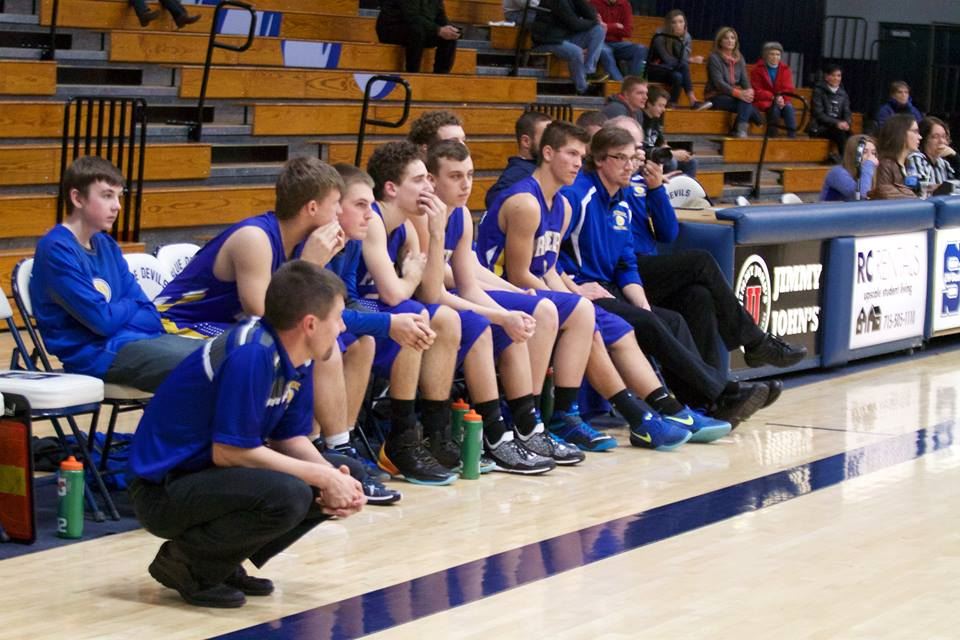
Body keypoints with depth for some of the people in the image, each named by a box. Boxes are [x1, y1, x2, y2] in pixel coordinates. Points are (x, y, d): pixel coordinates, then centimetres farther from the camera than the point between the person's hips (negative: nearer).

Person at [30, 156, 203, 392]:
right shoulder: (56, 249, -11)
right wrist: (131, 307, 4)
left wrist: (118, 313, -10)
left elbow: (150, 314, 11)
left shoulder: (106, 245, 14)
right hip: (95, 352, -9)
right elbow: (102, 319, -15)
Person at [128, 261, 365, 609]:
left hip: (212, 475, 10)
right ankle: (186, 561, -10)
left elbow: (290, 438, 8)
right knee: (288, 496, -32)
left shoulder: (295, 358, 2)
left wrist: (333, 478, -12)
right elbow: (228, 451, -26)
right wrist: (322, 477, -21)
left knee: (342, 482, 4)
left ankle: (224, 562, 10)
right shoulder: (251, 355, -25)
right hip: (163, 489, -10)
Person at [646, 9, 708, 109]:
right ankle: (693, 102, -35)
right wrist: (691, 60, -21)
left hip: (673, 71, 4)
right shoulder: (660, 37, -16)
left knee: (678, 77, -34)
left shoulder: (686, 37, -3)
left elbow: (683, 58, -15)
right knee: (683, 66, -31)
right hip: (655, 71, -4)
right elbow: (668, 60, -22)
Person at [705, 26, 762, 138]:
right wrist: (738, 93, -29)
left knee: (747, 99, -28)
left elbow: (745, 79, 5)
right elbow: (719, 83, -16)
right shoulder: (714, 58, -7)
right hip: (716, 96, -5)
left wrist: (749, 91, -20)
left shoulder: (739, 58, 11)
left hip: (735, 95, 5)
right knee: (745, 102, -29)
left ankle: (741, 129, -27)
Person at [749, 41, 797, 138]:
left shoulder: (785, 70, 6)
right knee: (775, 108, -33)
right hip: (763, 102, -3)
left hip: (780, 101, 3)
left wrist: (781, 98, -24)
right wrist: (773, 98, -22)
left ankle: (792, 136, -33)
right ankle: (772, 136, -28)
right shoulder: (757, 69, -1)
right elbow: (757, 92, -7)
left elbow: (788, 90, 0)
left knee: (789, 107, -29)